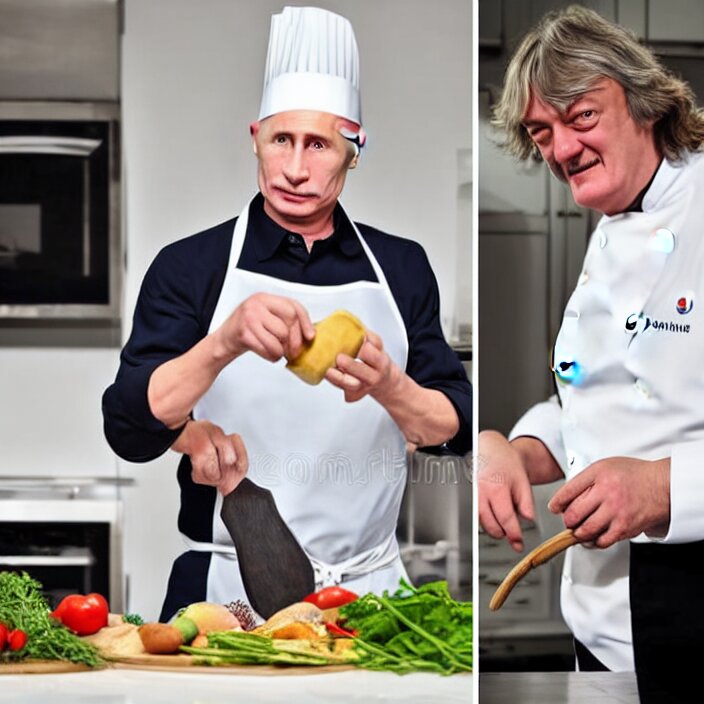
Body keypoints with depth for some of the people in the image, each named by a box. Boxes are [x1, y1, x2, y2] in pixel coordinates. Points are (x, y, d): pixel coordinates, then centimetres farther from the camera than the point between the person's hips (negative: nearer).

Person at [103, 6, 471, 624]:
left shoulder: (401, 267, 6)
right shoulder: (192, 266, -2)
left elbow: (454, 429, 1)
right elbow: (128, 430, -14)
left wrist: (388, 385, -20)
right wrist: (227, 342, -30)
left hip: (368, 587, 2)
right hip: (226, 589, -2)